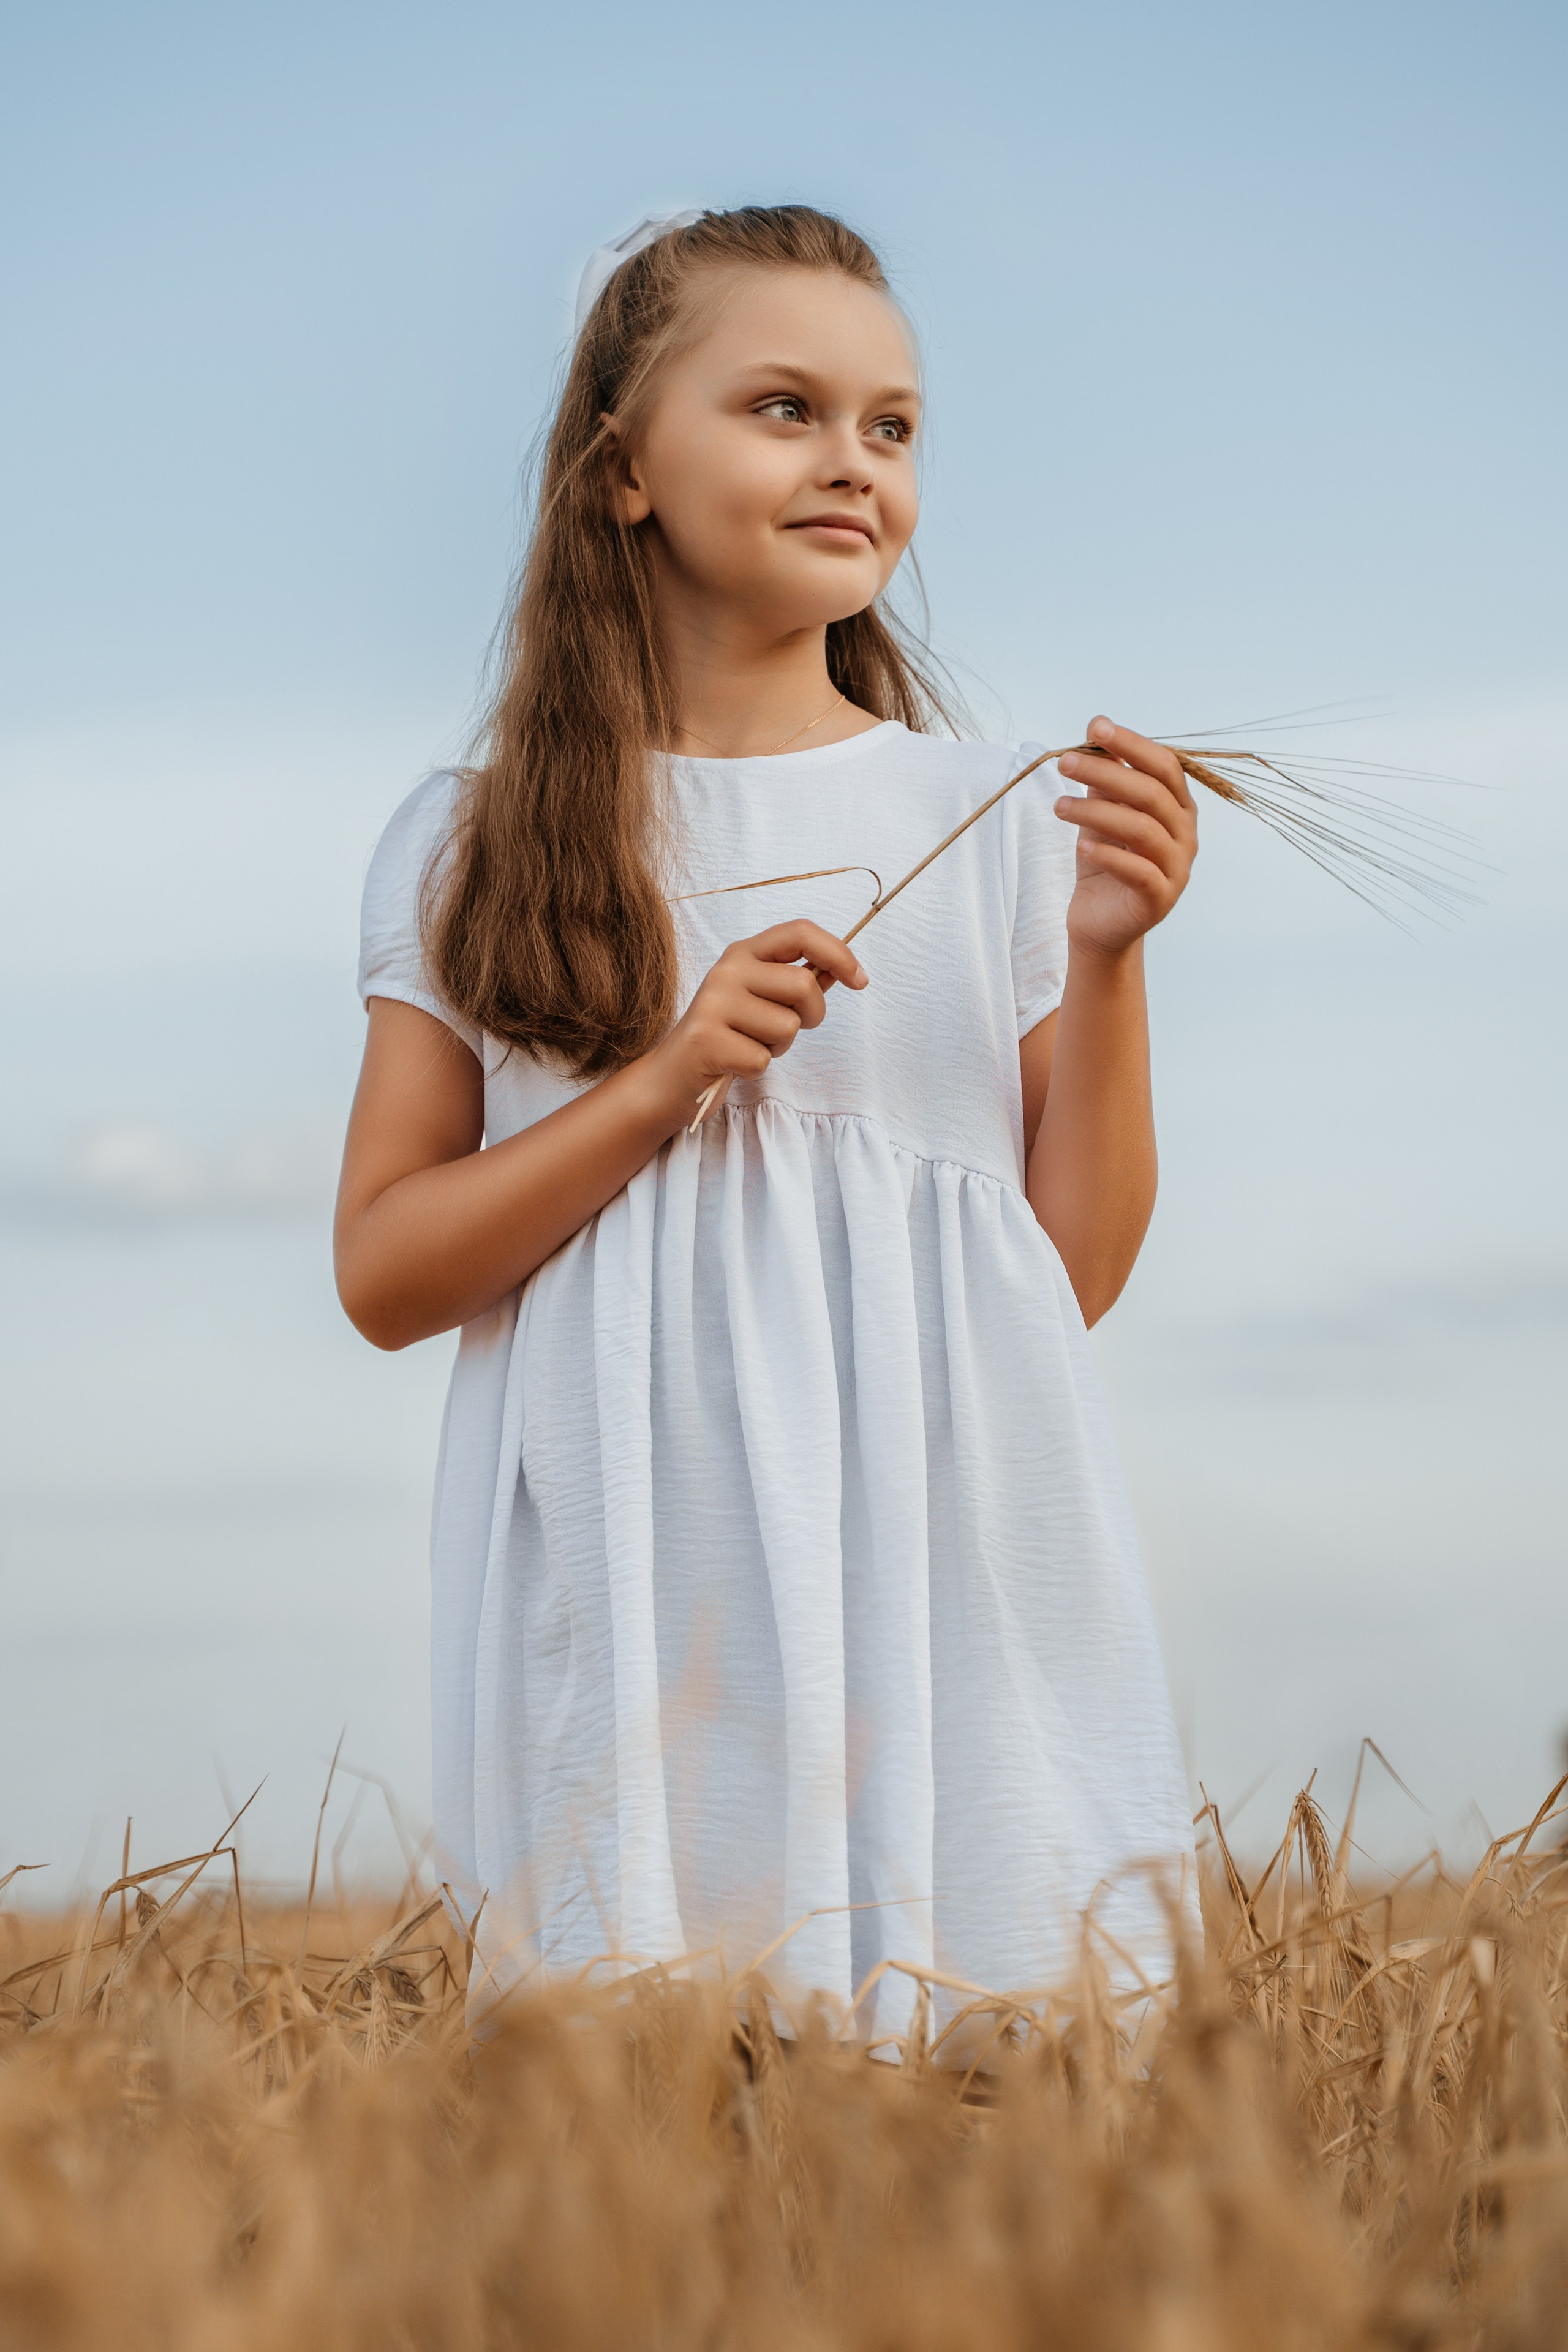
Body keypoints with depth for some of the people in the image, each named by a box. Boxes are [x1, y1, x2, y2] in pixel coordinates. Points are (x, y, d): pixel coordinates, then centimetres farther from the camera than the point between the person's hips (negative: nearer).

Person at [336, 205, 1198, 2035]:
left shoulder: (990, 823, 8)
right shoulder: (473, 849, 6)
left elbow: (1081, 1269, 8)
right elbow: (382, 1275, 1)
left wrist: (1102, 962, -5)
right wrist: (661, 1085, -11)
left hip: (946, 1572, 1)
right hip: (638, 1597, -1)